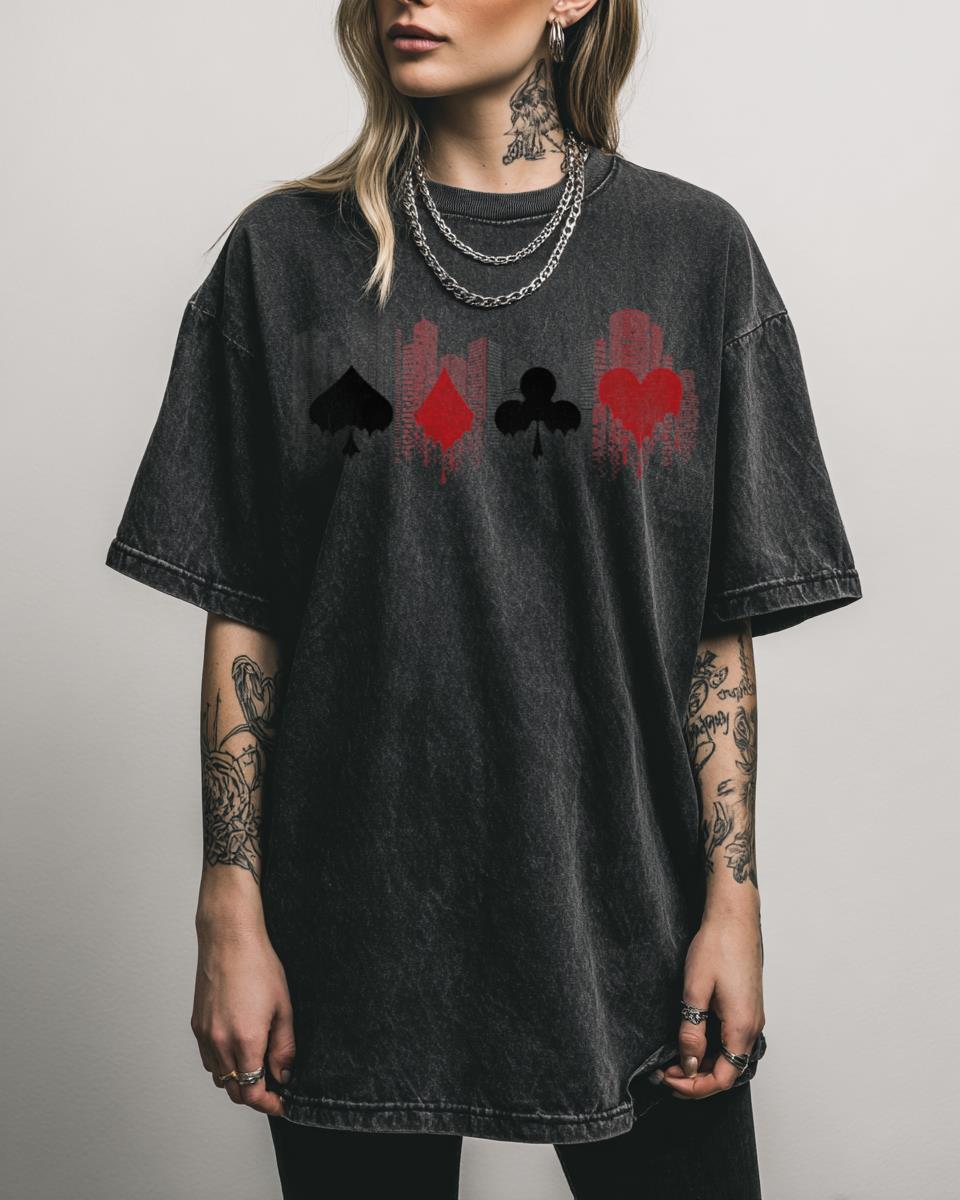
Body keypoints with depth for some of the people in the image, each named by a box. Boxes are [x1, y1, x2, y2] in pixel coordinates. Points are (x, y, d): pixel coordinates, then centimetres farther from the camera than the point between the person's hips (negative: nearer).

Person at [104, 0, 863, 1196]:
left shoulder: (694, 248, 2)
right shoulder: (288, 253, 2)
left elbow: (722, 624, 2)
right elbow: (242, 617, 1)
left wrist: (733, 897, -3)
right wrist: (231, 913, -3)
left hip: (625, 916, 1)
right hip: (357, 934, 0)